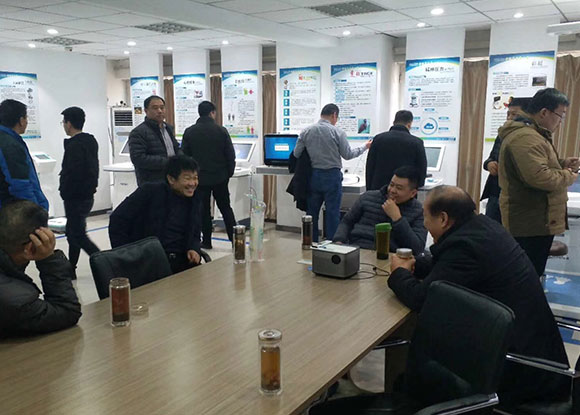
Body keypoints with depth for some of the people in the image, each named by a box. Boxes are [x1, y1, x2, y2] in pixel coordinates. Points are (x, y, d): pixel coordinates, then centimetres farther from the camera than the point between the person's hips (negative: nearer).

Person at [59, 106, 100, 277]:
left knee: (78, 235, -3)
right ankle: (70, 269, 28)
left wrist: (65, 193, -10)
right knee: (72, 232, 18)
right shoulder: (91, 141, 10)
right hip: (88, 194, 10)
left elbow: (72, 174, -22)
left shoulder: (74, 145, -19)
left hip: (76, 198, -10)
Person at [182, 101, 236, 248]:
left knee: (204, 210, 9)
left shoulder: (189, 132, -3)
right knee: (225, 208, 10)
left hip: (200, 178, 0)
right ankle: (234, 238, 9)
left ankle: (207, 241, 13)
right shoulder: (221, 131, -6)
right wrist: (229, 173, 9)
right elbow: (231, 155, -4)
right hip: (220, 177, 0)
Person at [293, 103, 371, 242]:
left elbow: (296, 154, 2)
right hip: (332, 176, -3)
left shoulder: (305, 132, 1)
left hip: (313, 176, 4)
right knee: (333, 213, 3)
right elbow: (347, 155, -3)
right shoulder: (337, 132, -8)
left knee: (312, 212, 11)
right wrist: (365, 147, 11)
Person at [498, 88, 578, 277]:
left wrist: (561, 164, 11)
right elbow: (539, 177, -31)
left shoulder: (531, 134, 16)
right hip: (532, 222, -11)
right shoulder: (526, 138, -21)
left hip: (532, 220, 11)